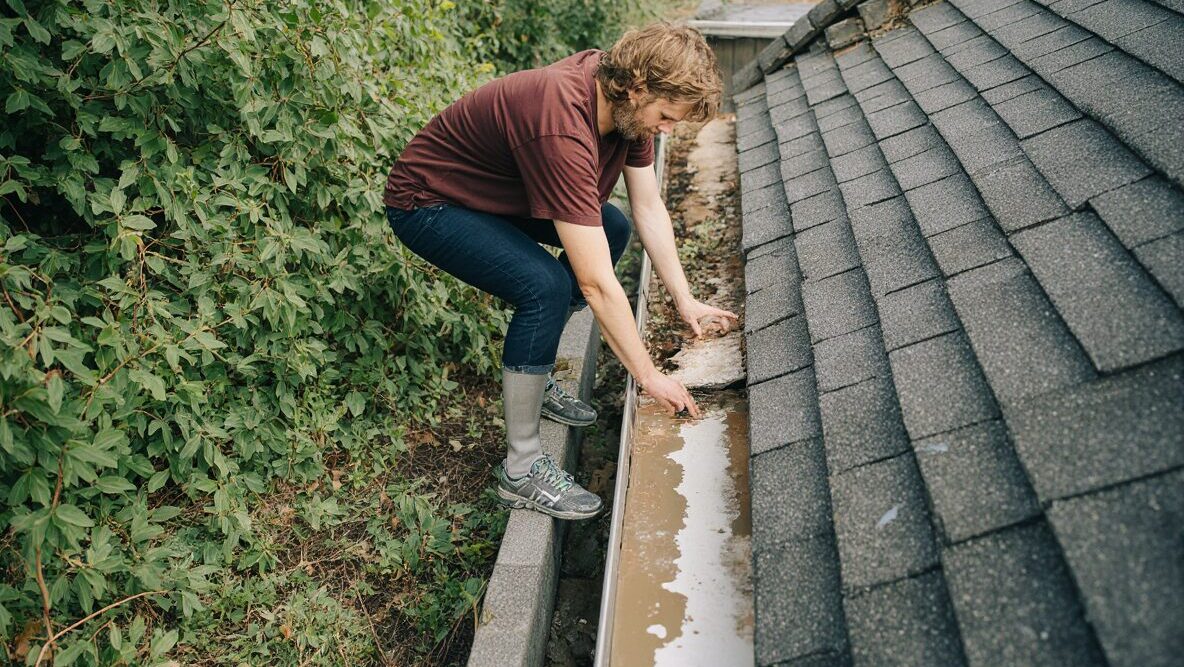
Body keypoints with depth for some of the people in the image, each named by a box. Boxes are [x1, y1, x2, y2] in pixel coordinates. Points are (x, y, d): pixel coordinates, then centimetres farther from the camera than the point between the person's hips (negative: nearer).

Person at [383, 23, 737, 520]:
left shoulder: (629, 101, -11)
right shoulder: (562, 130, -37)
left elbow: (649, 208, 0)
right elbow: (596, 284, -36)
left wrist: (685, 300, -1)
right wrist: (649, 376, -27)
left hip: (493, 190, 9)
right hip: (427, 205, -9)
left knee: (611, 229, 9)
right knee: (545, 288, -28)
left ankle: (534, 377, 15)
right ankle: (520, 469, -12)